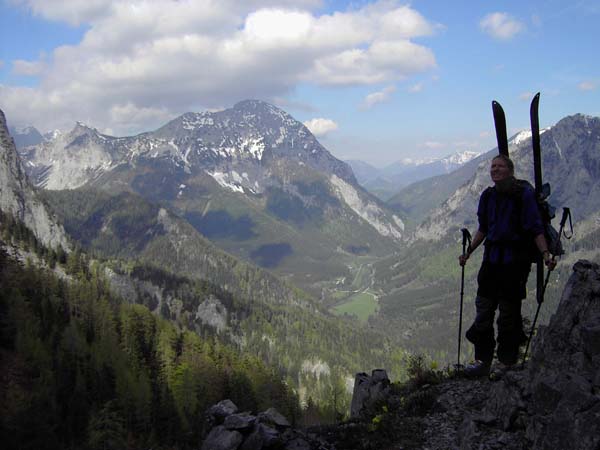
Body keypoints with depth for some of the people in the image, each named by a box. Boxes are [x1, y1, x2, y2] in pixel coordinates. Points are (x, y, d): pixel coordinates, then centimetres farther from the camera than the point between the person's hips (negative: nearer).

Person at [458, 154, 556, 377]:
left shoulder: (524, 194, -9)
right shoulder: (488, 196, 8)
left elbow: (536, 229, -10)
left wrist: (545, 254, -21)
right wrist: (469, 252, 14)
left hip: (516, 260, -5)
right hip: (492, 258, 6)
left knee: (508, 310, 0)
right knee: (483, 308, 2)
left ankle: (507, 360, 15)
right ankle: (482, 360, 9)